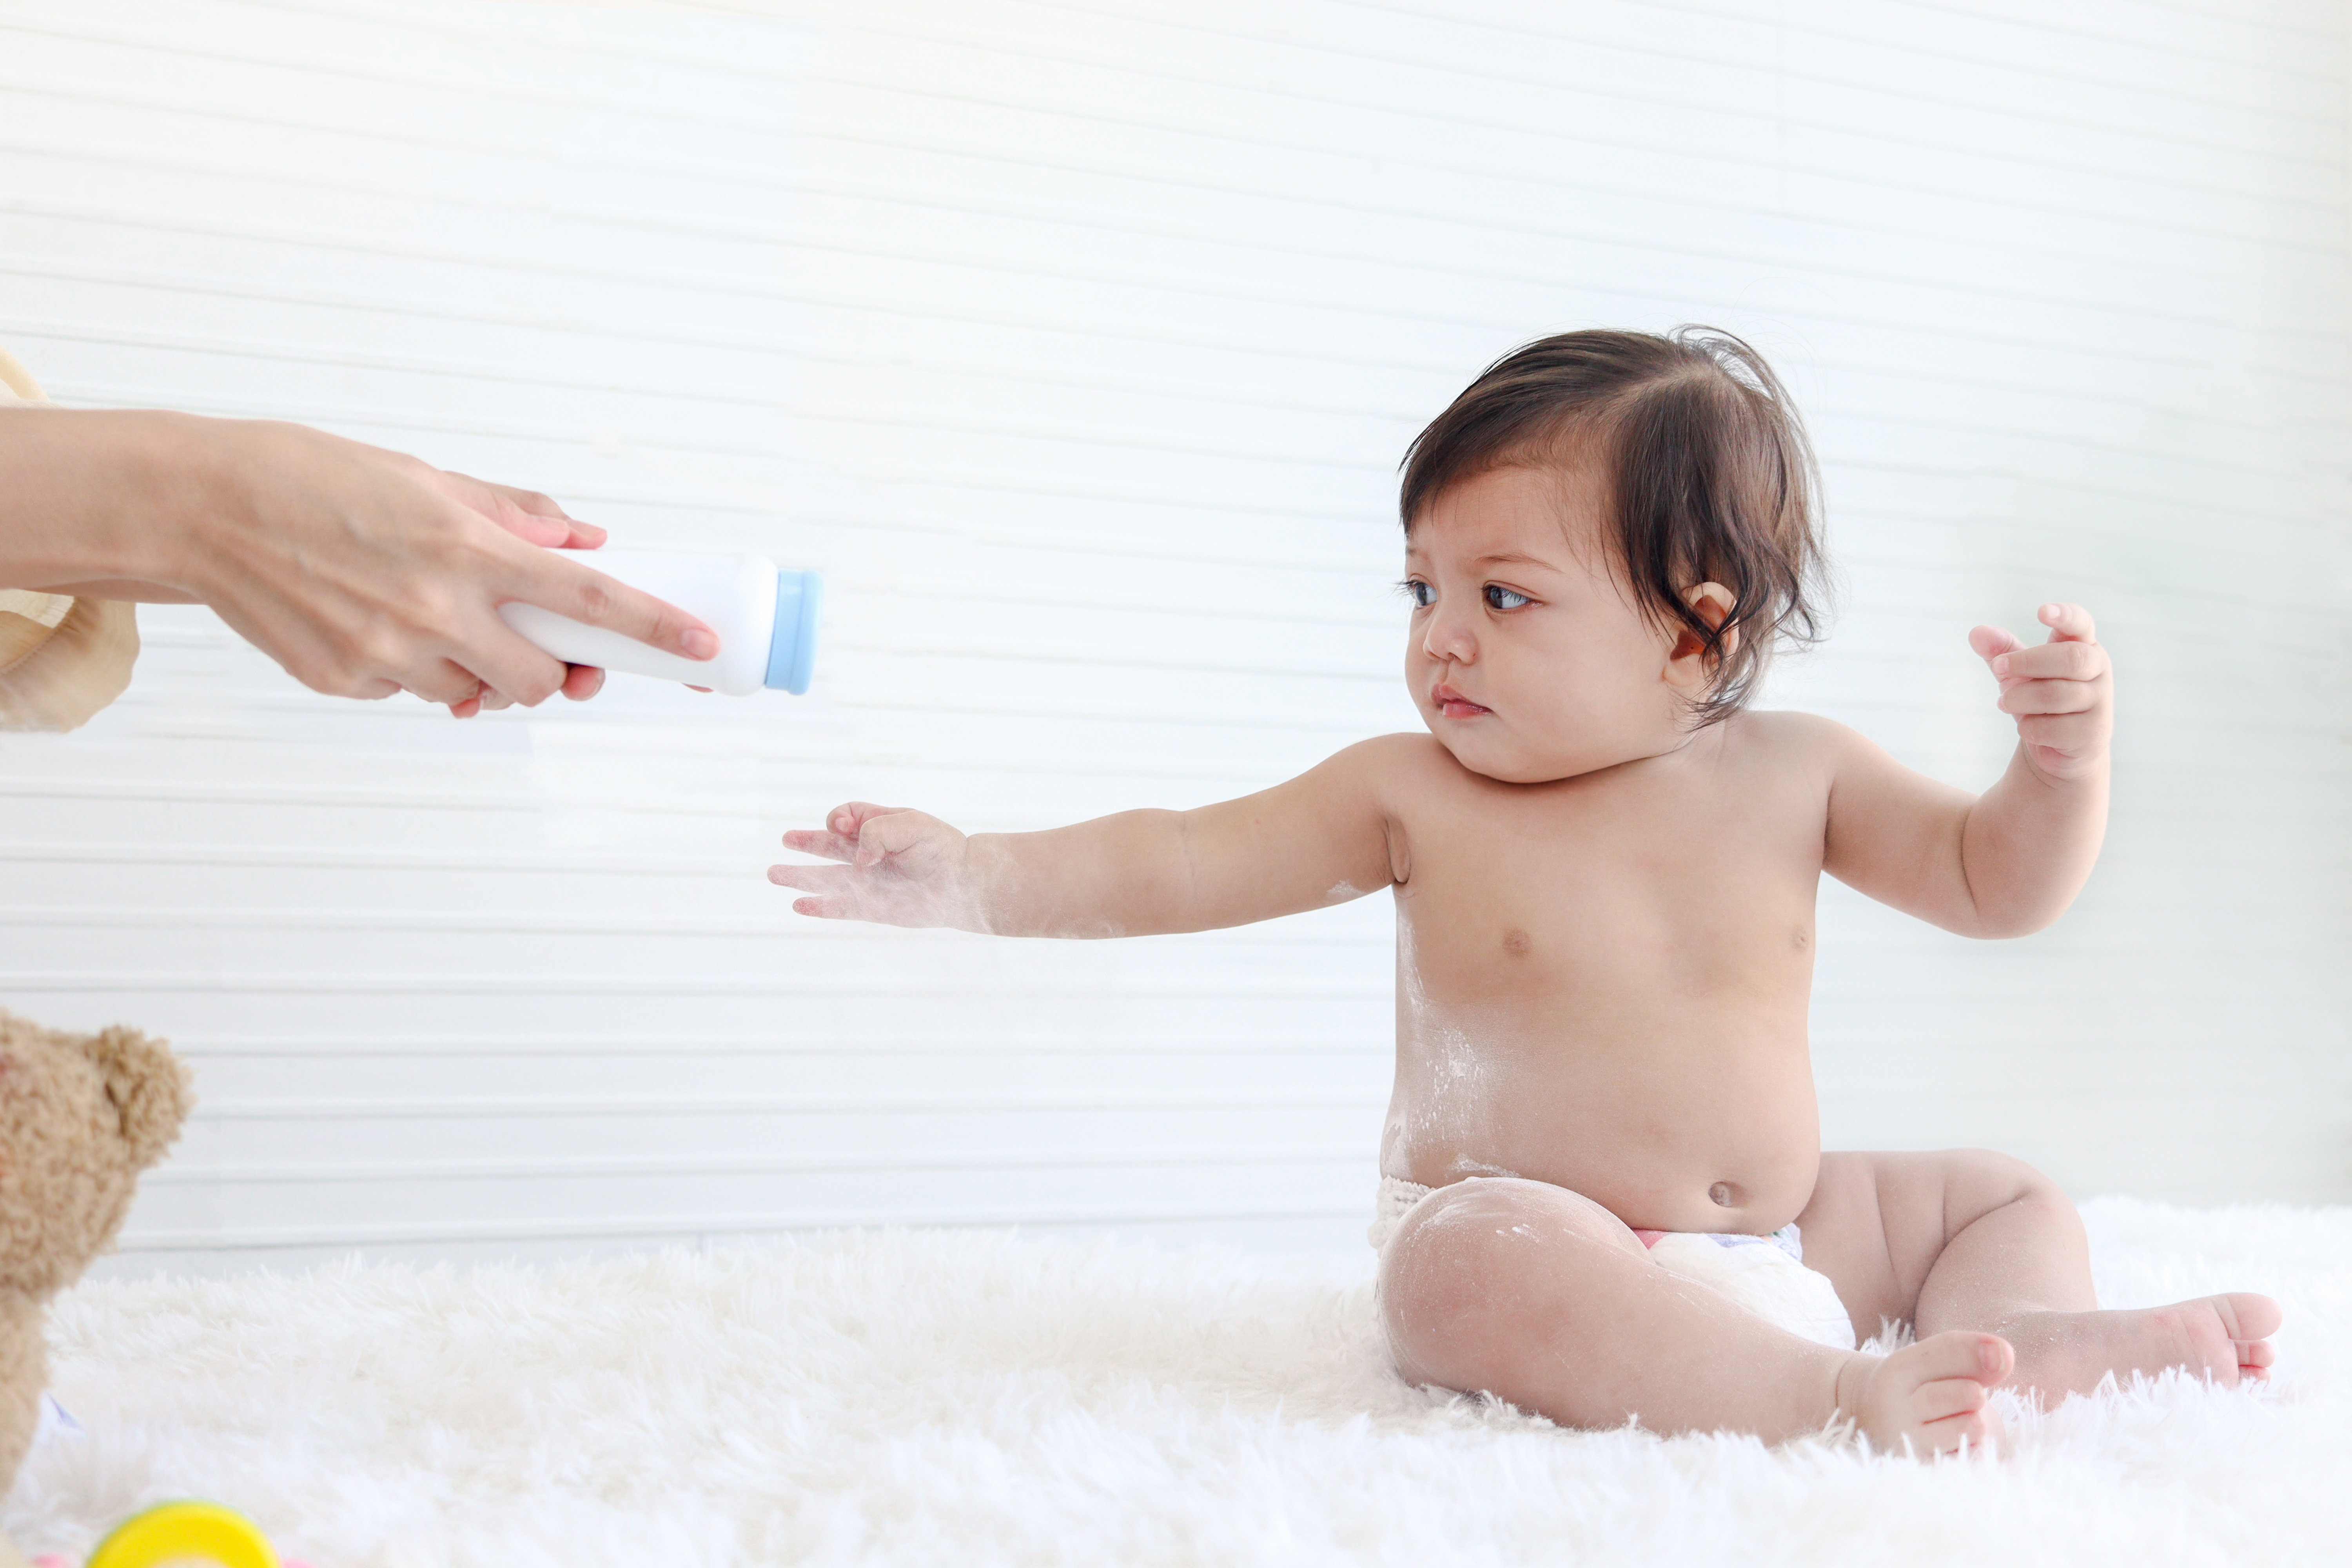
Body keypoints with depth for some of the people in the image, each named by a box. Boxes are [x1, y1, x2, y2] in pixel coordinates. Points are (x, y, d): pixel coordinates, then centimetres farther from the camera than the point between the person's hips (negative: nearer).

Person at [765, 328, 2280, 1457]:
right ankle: (1835, 1391, -42)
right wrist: (978, 875, -18)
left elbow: (1993, 883, 6)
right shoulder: (1415, 796, -6)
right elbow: (1182, 865, -6)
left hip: (1781, 1226, 5)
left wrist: (2065, 759, -14)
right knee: (1484, 1269, -38)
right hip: (1520, 1225, -4)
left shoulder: (1791, 773, 0)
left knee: (2003, 1193, 6)